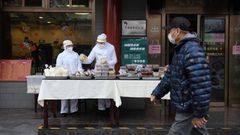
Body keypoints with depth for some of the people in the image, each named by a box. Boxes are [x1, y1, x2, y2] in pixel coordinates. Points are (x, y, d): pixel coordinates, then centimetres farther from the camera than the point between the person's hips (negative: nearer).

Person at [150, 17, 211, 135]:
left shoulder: (192, 50, -24)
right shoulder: (180, 49, 11)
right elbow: (170, 75, 18)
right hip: (186, 105, 10)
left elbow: (201, 84, -29)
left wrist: (199, 113, -27)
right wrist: (157, 93, 14)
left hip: (188, 108, -10)